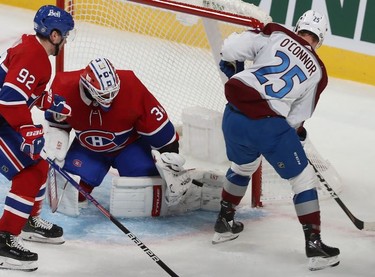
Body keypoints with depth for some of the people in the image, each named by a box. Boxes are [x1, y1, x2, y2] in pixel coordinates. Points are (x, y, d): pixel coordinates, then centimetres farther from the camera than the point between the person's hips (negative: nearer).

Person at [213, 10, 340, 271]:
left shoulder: (277, 34, 8)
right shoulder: (318, 72, 9)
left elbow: (232, 47, 1)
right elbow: (296, 119, 10)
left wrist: (233, 68, 22)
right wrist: (298, 131, 33)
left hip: (234, 116, 4)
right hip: (269, 126, -4)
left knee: (243, 166, 33)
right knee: (304, 179, 12)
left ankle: (225, 223, 44)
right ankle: (314, 244, 6)